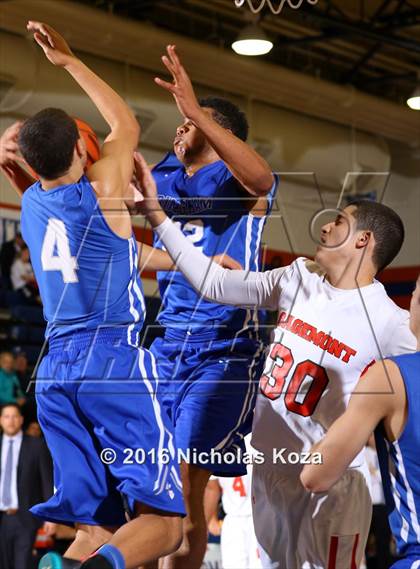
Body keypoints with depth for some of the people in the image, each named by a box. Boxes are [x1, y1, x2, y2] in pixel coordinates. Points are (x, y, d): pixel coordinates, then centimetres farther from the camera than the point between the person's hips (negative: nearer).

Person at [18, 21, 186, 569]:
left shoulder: (30, 203, 11)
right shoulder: (101, 188, -3)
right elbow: (126, 124, 17)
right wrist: (69, 61, 24)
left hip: (56, 369, 6)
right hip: (115, 360, -6)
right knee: (162, 518, -9)